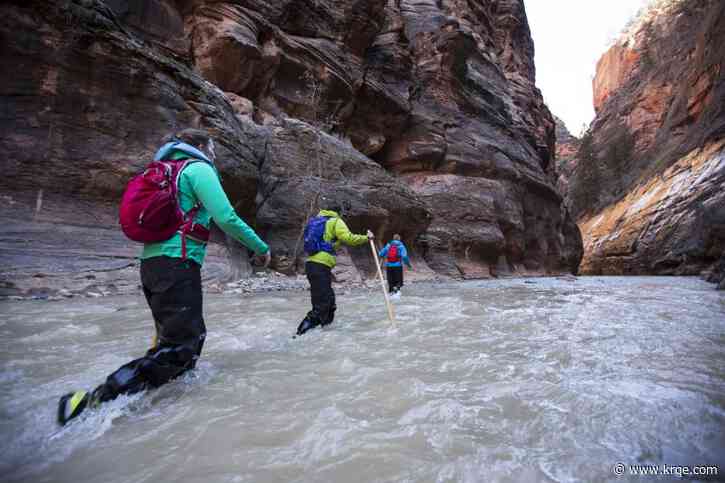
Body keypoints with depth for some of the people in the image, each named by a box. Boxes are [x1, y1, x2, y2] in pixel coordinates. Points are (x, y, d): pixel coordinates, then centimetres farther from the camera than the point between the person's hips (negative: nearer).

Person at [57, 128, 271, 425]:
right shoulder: (199, 168, -4)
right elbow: (226, 218, -14)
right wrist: (261, 248, -3)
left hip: (150, 262, 10)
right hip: (177, 263, -10)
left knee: (191, 335, 19)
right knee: (180, 348, -10)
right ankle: (92, 402, -13)